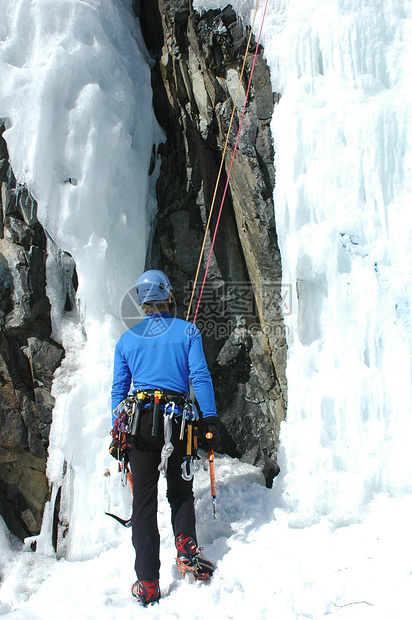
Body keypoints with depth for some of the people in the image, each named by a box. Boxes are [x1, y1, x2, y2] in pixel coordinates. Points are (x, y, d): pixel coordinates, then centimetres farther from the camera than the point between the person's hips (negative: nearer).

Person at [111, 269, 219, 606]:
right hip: (177, 420, -1)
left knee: (144, 500, 7)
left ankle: (148, 584, 7)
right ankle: (186, 548, 1)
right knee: (181, 491, 20)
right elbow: (200, 376, -5)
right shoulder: (187, 330, 3)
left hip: (140, 421, 1)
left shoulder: (126, 339, 9)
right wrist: (211, 420, -2)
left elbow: (118, 388, 10)